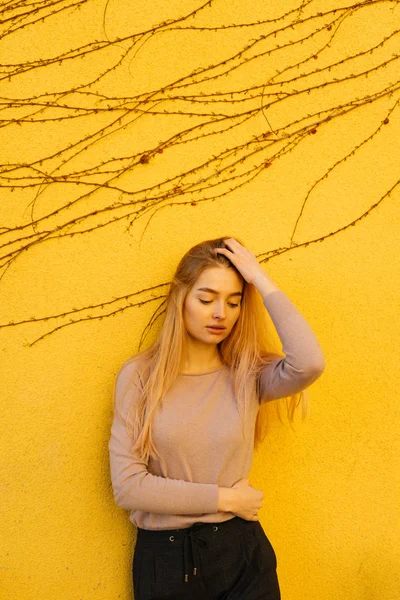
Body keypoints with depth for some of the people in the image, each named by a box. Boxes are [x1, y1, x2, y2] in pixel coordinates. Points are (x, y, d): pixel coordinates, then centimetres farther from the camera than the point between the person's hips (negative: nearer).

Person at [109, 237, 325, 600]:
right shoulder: (139, 376, -7)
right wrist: (225, 498, -11)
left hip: (240, 553, 1)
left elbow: (310, 363, -26)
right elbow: (127, 486, -13)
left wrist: (262, 281, -17)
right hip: (163, 557, -1)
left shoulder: (248, 376, -4)